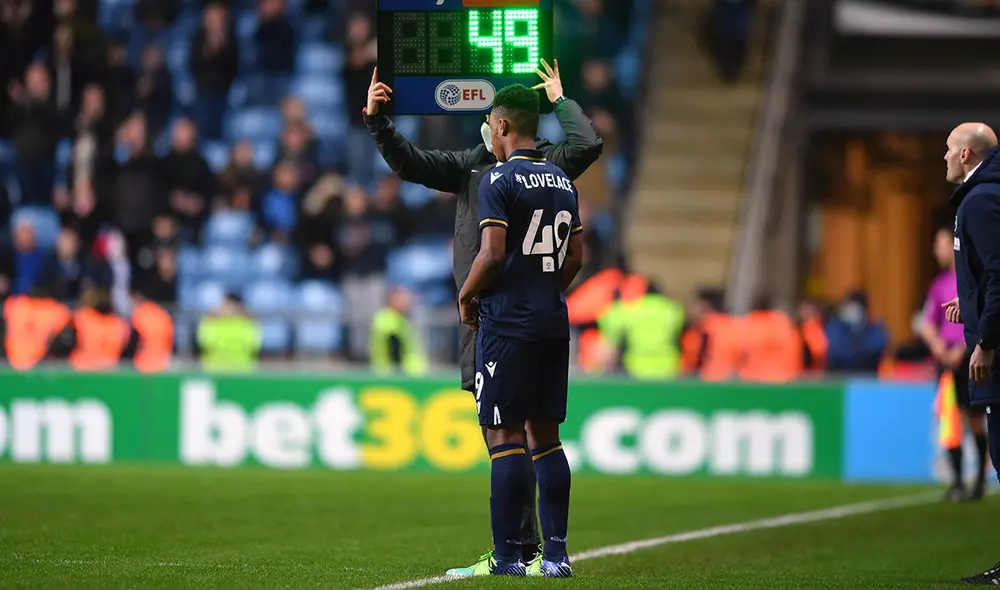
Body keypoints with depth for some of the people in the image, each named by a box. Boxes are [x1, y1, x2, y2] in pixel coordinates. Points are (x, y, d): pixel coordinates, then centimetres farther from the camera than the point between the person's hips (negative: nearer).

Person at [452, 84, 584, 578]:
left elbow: (493, 254, -17)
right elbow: (575, 258, 14)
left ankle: (506, 556, -6)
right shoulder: (563, 182, 13)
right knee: (545, 435, 9)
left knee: (504, 436, -5)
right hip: (554, 321, 7)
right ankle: (555, 554, 8)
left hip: (508, 323, -7)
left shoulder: (499, 180, -10)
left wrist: (467, 295, -2)